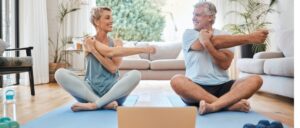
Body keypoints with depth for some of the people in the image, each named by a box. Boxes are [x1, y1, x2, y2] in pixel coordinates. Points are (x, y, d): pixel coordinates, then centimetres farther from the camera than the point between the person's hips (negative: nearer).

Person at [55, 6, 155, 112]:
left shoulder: (117, 43, 7)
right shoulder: (89, 42, 0)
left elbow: (113, 68, -9)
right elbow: (110, 52, -19)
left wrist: (93, 50, -14)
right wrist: (143, 49, -24)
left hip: (112, 91, 1)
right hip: (91, 91, 0)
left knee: (135, 74, -27)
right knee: (60, 73, -22)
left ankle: (93, 105, -23)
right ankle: (105, 103, -27)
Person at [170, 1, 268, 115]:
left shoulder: (225, 36, 9)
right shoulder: (189, 34, 4)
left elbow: (225, 64, -7)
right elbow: (215, 42, -12)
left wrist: (207, 43, -19)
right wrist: (249, 38, -11)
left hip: (222, 86, 2)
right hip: (196, 87, -2)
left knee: (256, 80, -19)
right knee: (176, 80, -33)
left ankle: (212, 106, -35)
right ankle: (231, 104, -29)